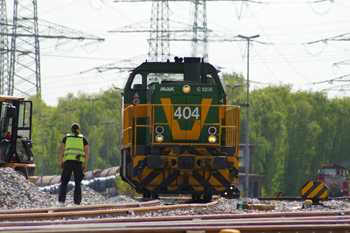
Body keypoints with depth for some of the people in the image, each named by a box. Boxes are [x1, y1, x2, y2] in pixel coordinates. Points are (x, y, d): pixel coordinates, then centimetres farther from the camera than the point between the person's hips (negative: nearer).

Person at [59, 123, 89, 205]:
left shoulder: (66, 137, 11)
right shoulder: (83, 138, 11)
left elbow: (61, 150, 1)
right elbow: (87, 152, 3)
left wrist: (61, 161, 7)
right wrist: (85, 164, 7)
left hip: (68, 161, 0)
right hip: (78, 163, 0)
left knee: (64, 182, 5)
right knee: (78, 183, 6)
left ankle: (61, 200, -6)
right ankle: (77, 202, 0)